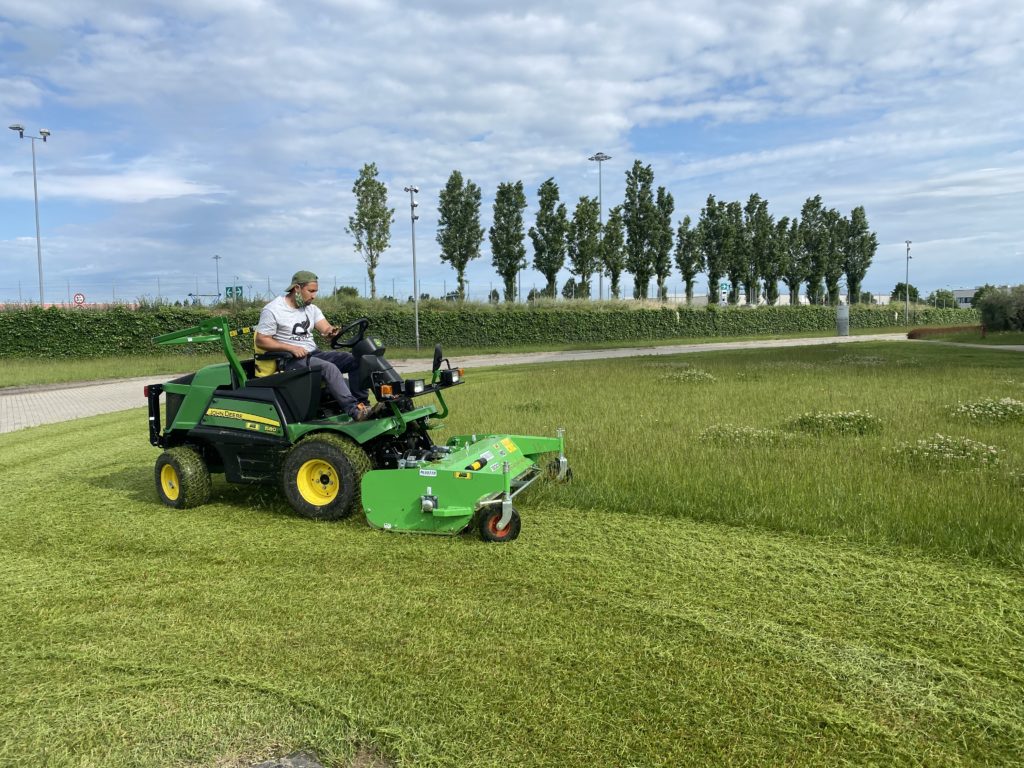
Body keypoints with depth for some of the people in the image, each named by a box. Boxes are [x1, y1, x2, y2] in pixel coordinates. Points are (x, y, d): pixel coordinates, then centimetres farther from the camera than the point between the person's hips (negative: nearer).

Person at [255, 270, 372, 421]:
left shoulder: (311, 308, 14)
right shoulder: (272, 310, -6)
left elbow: (327, 329, 4)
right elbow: (261, 341, -10)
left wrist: (331, 332, -23)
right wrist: (291, 348, -21)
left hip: (314, 353, 7)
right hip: (291, 359, -7)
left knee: (354, 360, -13)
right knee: (329, 367, -33)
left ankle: (362, 403, -20)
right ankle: (354, 410, -37)